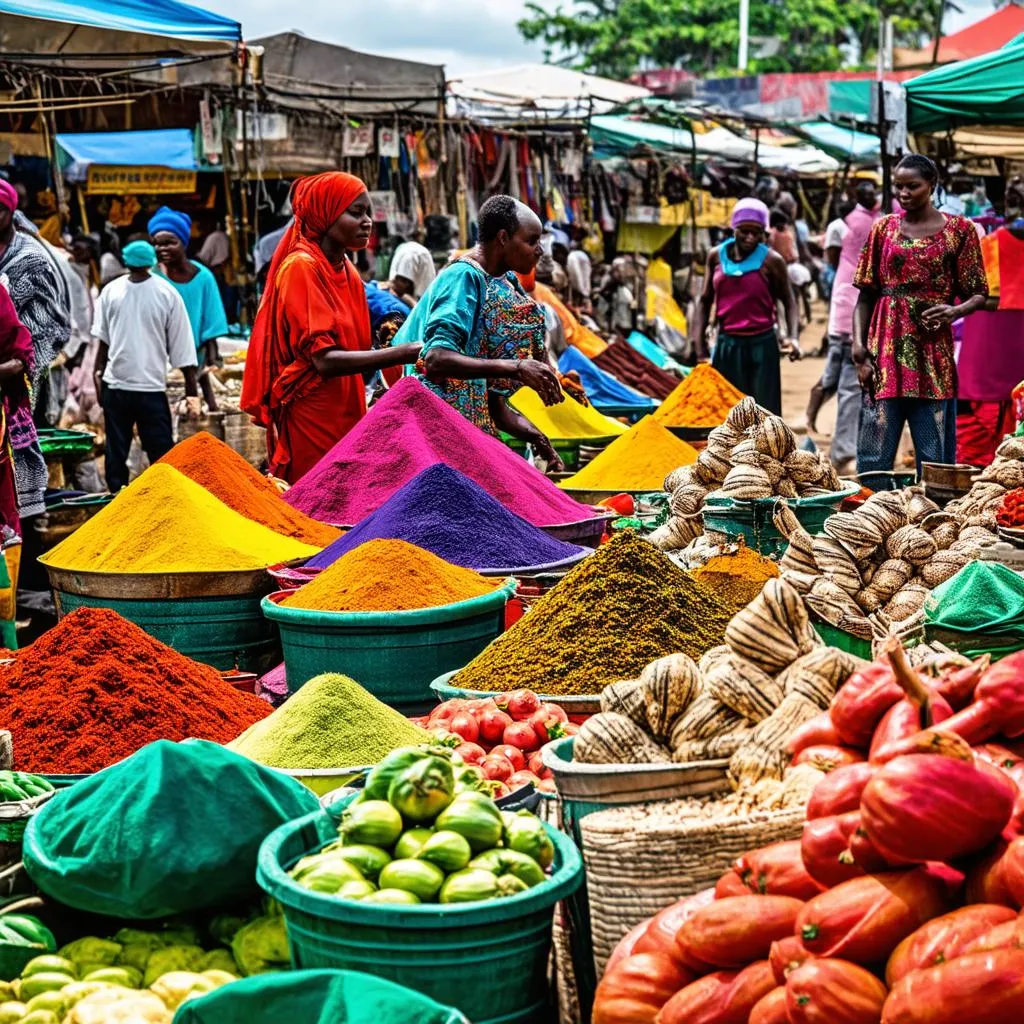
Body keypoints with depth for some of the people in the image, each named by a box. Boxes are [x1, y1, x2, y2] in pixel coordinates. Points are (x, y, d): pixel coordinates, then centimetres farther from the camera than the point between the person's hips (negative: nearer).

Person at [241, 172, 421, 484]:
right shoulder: (302, 267, -11)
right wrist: (405, 353, -25)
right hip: (311, 420, -8)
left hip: (345, 417, 8)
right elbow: (325, 360, -21)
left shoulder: (348, 272, 13)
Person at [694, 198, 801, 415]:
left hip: (761, 345, -3)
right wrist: (696, 341, 2)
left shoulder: (771, 261, -6)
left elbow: (789, 302, 1)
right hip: (727, 345, 3)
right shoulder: (716, 256, 3)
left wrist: (794, 336, -16)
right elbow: (705, 301, 12)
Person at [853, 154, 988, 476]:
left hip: (932, 352, -1)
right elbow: (866, 296, 9)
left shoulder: (958, 230, 4)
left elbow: (978, 294, 5)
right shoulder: (883, 228, 9)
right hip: (886, 352, 1)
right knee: (874, 457, 1)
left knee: (934, 458, 2)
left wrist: (955, 311, -17)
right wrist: (859, 347, -3)